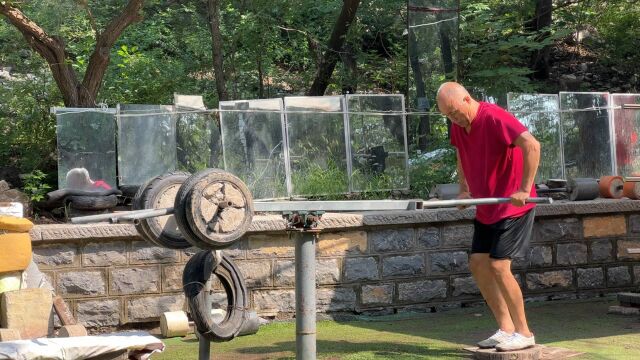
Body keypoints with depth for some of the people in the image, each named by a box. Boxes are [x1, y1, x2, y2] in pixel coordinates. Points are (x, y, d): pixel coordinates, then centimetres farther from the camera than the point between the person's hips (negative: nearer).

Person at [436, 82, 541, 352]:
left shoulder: (495, 118, -22)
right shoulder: (458, 125, 4)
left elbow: (532, 145, -32)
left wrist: (524, 190, -30)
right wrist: (464, 189, 13)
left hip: (513, 205, -9)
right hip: (486, 208, 9)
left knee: (499, 266, -13)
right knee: (477, 263, 6)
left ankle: (524, 333, -1)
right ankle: (506, 328, 14)